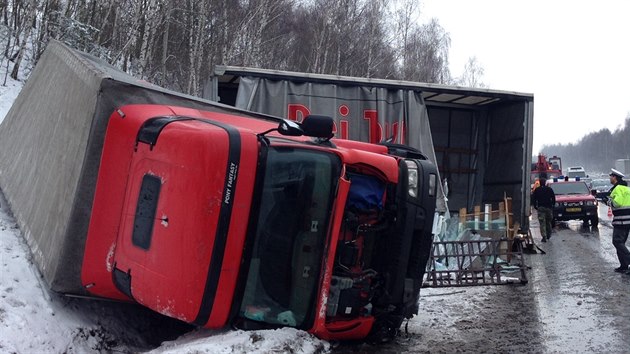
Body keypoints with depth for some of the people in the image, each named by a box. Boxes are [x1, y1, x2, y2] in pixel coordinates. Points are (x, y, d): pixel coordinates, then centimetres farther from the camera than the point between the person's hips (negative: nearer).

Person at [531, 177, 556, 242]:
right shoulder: (549, 189, 4)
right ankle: (548, 235, 24)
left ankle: (544, 236, -16)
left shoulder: (536, 190, 2)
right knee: (549, 222, 16)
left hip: (540, 208, -2)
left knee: (542, 223, -5)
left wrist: (535, 206, 10)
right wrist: (552, 205, 14)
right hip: (549, 207, 2)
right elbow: (553, 198, 4)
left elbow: (533, 199, 1)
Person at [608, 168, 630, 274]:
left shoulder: (618, 188, -13)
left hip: (621, 220, -10)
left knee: (617, 241, -8)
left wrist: (610, 202, -5)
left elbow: (618, 202, -24)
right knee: (620, 242, 14)